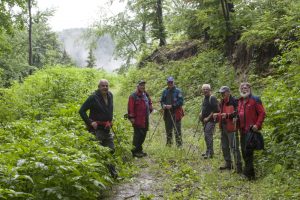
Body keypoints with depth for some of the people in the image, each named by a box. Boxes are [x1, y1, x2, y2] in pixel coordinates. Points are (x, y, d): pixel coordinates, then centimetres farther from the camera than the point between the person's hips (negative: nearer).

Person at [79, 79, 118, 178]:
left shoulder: (110, 96, 7)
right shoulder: (93, 98, -14)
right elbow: (82, 111, -14)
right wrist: (90, 122, -19)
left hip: (107, 129, 7)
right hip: (97, 128, -7)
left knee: (111, 150, 12)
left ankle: (112, 171, 26)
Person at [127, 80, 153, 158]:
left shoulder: (146, 95, 14)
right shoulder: (133, 96, -11)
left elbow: (149, 103, 30)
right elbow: (130, 108, -16)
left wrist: (150, 110, 18)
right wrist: (131, 117, -18)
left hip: (145, 120, 8)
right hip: (137, 120, -8)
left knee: (143, 135, 14)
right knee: (137, 135, -5)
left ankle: (139, 150, 26)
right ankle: (135, 151, 4)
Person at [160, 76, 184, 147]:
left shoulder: (178, 91, -3)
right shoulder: (165, 91, 13)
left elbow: (181, 102, -9)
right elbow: (162, 101, 18)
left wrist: (172, 106, -17)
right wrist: (163, 105, -4)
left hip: (176, 113, -5)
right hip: (167, 113, 5)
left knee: (177, 130, -7)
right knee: (168, 130, 14)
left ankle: (179, 145, -3)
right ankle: (168, 144, 25)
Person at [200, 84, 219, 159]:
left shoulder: (212, 98, -12)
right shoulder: (204, 98, 16)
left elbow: (215, 110, -17)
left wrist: (208, 118, -17)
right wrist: (201, 114, 8)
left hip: (211, 120, -9)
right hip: (205, 121, 9)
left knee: (208, 136, -13)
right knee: (206, 136, 14)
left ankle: (210, 153, -11)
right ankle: (209, 151, 24)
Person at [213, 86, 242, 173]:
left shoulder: (234, 101, -12)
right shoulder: (222, 102, 16)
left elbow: (237, 113, -18)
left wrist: (227, 115, -26)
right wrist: (217, 115, 5)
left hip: (231, 127, -9)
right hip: (223, 127, 9)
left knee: (234, 147, -8)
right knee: (224, 147, 16)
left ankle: (238, 166, -3)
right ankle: (228, 164, 28)